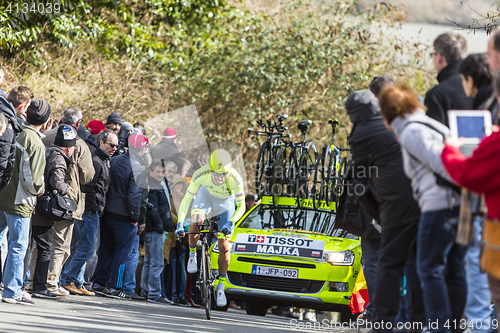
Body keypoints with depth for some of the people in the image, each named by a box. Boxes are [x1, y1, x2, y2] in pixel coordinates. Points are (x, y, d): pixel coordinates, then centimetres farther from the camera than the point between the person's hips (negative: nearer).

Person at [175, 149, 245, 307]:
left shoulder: (235, 179, -37)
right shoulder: (201, 174, -36)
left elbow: (241, 206, -27)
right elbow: (187, 199, -29)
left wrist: (230, 223, -43)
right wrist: (180, 223, -40)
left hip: (225, 202, 0)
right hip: (206, 194, 0)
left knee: (224, 246, -3)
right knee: (196, 221, -33)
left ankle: (221, 286, 14)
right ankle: (192, 254, -3)